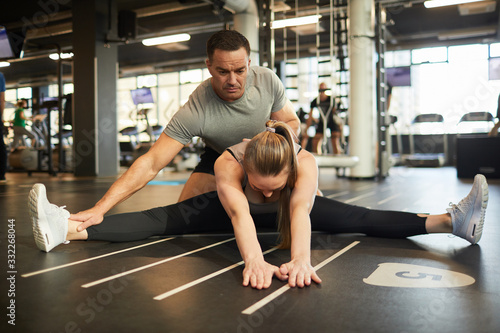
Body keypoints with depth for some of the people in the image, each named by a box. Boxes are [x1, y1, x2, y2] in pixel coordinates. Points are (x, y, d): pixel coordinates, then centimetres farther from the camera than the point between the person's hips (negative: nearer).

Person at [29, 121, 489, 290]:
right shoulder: (228, 164, -39)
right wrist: (254, 259, -72)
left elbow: (299, 210, -51)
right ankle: (66, 229, -21)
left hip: (291, 209, 1)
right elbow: (239, 212, -54)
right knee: (167, 219, -19)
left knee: (360, 219, -13)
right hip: (231, 208, -1)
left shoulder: (306, 162, -37)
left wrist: (300, 259, -68)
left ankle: (449, 222, -8)